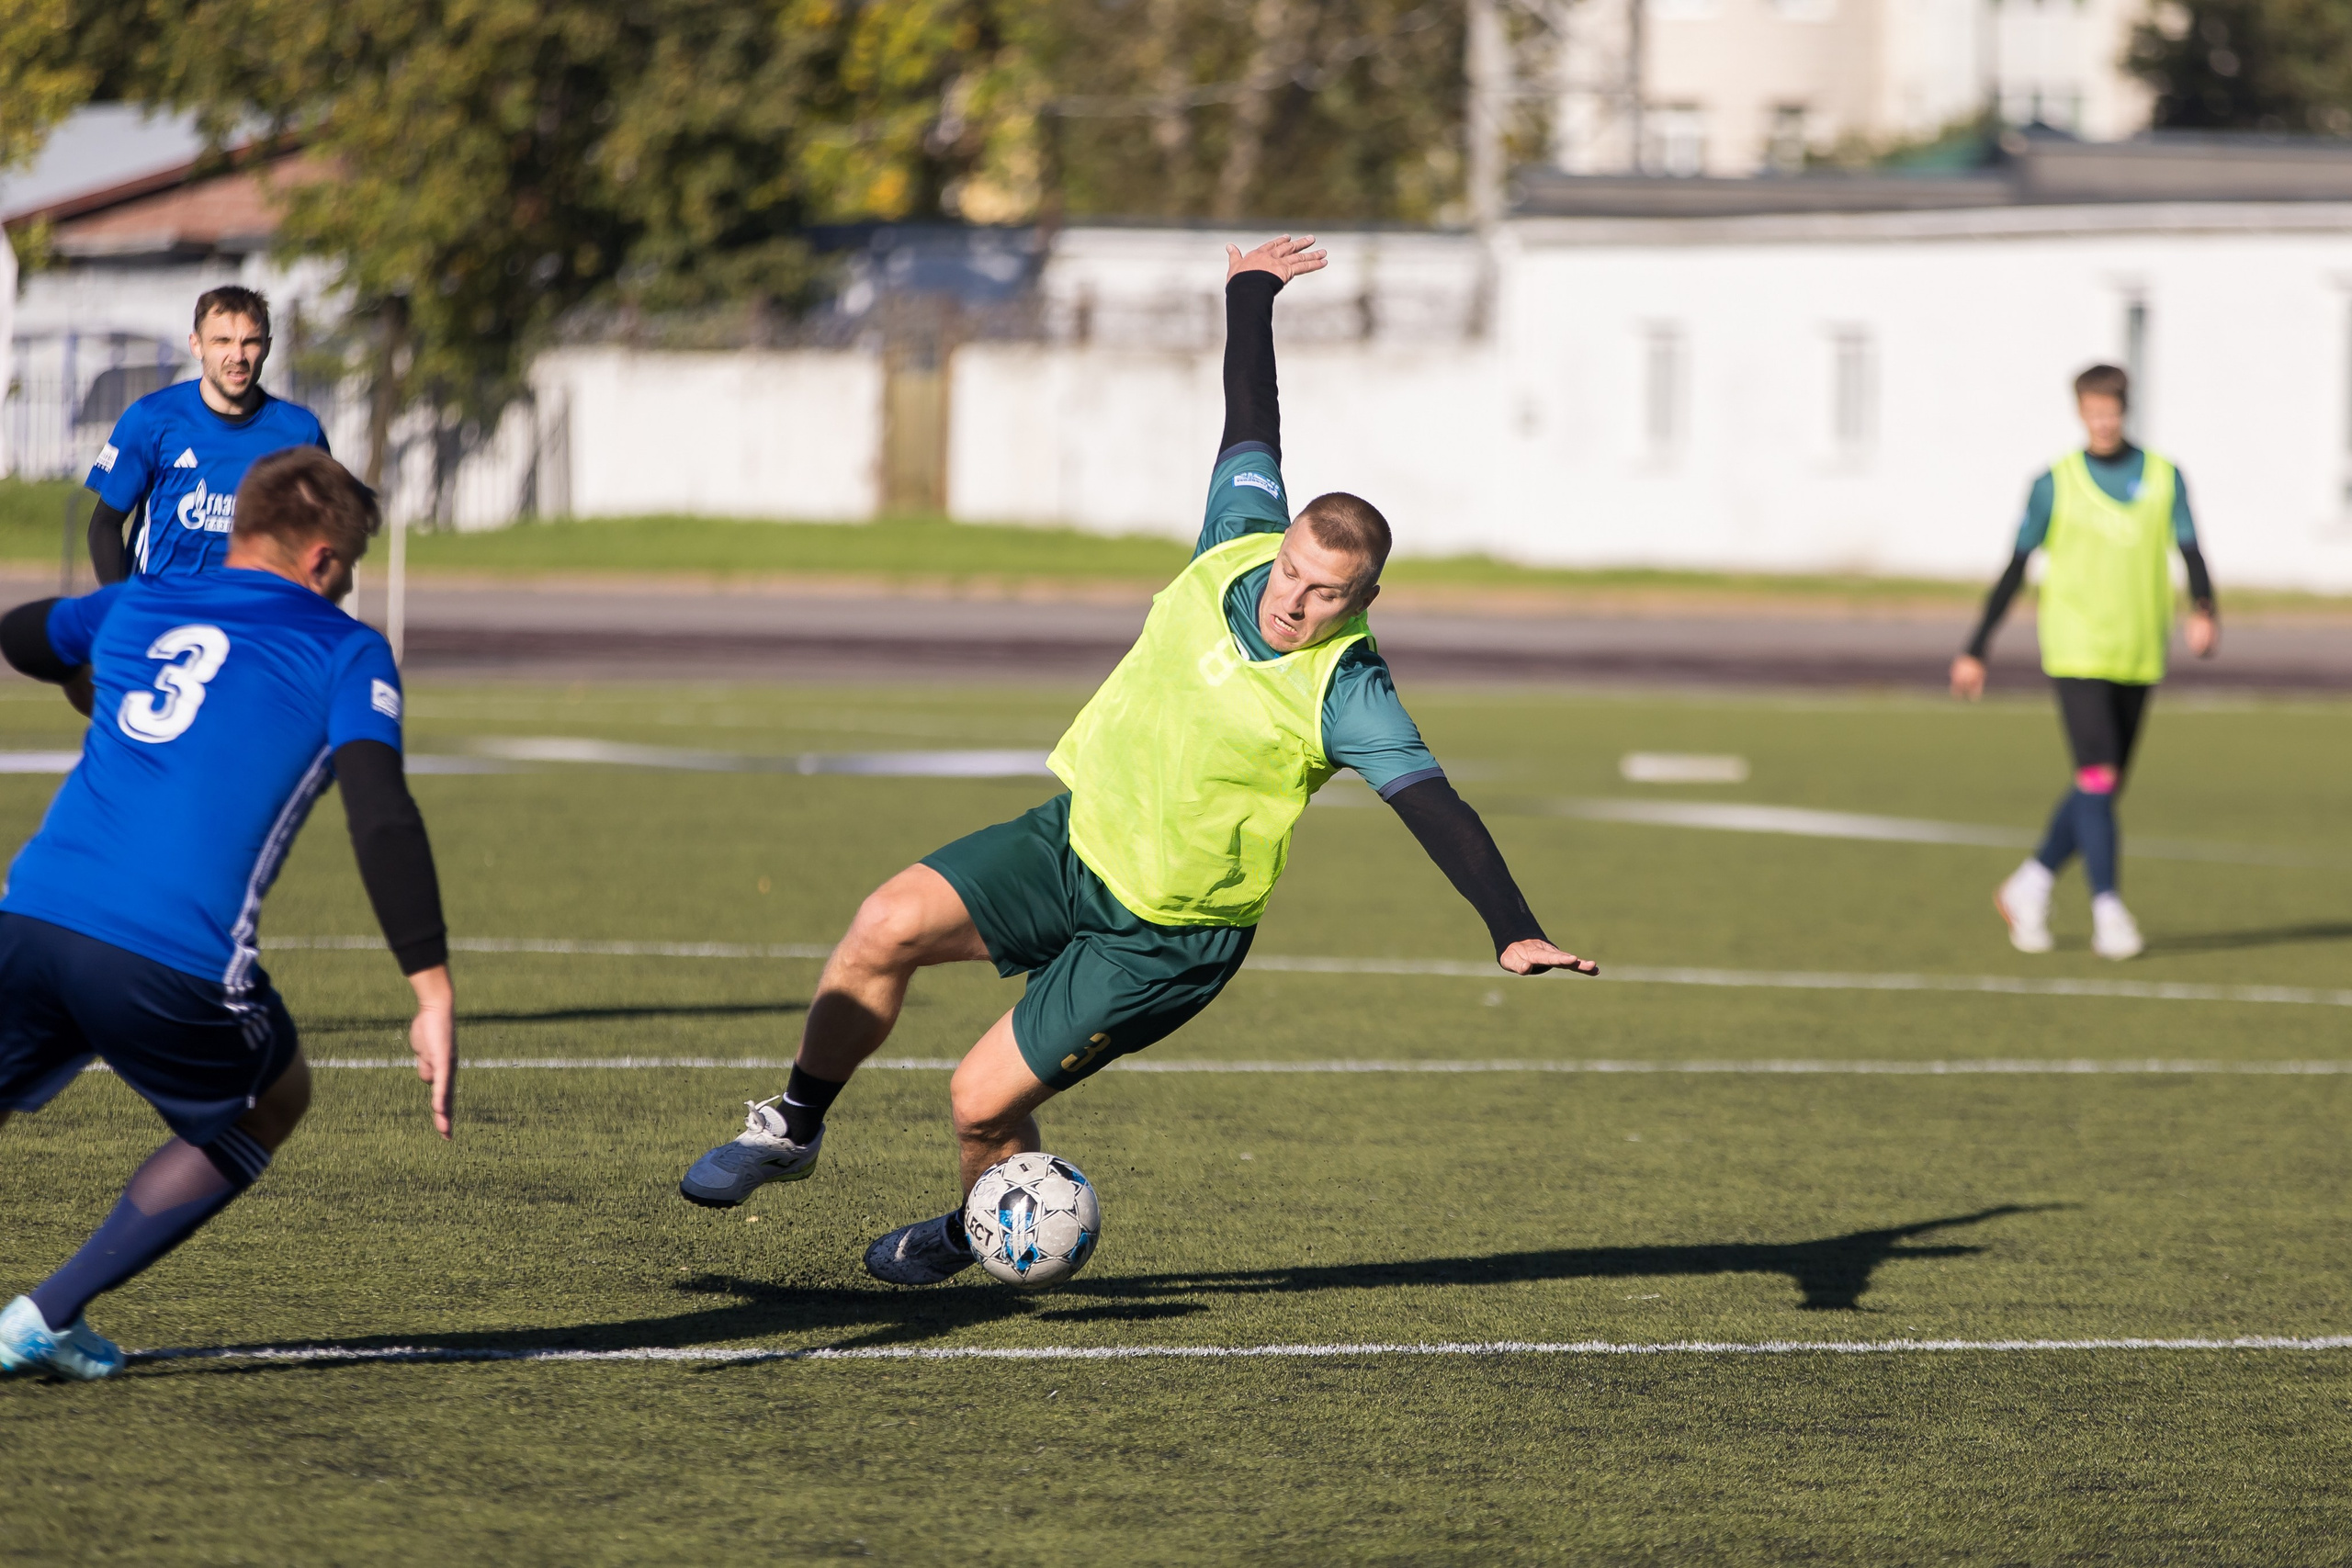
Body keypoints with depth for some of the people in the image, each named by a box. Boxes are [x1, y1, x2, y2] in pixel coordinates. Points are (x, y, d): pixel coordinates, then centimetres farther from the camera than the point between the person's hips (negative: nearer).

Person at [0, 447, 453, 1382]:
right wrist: (433, 996, -9)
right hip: (174, 966, -3)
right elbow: (381, 819, -7)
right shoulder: (345, 655, 8)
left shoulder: (136, 609, 22)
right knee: (273, 1104, 26)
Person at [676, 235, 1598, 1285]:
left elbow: (1435, 807, -26)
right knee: (891, 923, -16)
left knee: (983, 1102, -6)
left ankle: (979, 1231, 28)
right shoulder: (1240, 543, -7)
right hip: (1076, 841, 5)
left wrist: (1513, 930, -38)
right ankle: (794, 1129, 3)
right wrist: (1250, 291, 23)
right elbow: (1252, 422, 9)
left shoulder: (1345, 693, -21)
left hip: (1167, 939, -5)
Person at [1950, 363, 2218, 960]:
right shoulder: (2056, 484, 0)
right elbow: (2015, 570, 3)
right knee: (2097, 777, -16)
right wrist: (1976, 651, 0)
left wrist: (2204, 612, -20)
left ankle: (2030, 886, 24)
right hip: (2077, 652, -4)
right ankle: (2108, 912, -15)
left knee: (2105, 787, 8)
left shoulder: (2165, 479, 7)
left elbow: (2191, 553, 1)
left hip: (2138, 658, 4)